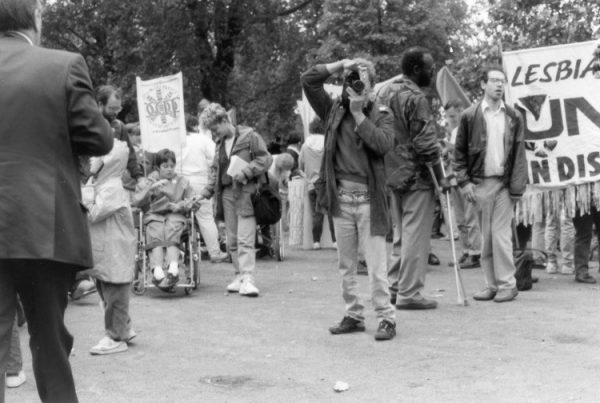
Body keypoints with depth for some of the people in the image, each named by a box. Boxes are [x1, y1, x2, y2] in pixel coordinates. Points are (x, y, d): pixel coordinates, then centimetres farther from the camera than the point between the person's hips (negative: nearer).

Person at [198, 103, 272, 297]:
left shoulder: (249, 136, -3)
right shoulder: (220, 143, 17)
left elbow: (266, 159, -7)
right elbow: (215, 171, 20)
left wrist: (245, 172, -17)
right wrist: (205, 192, 9)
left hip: (246, 192, -6)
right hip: (227, 193, 6)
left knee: (245, 240, -12)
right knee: (232, 241, 8)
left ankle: (247, 280, -14)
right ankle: (239, 275, 17)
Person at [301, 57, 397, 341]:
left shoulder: (381, 115, 2)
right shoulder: (335, 111, 9)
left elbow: (383, 144, -18)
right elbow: (308, 81, 4)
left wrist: (359, 114, -15)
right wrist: (339, 66, -1)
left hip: (369, 200, -4)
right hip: (341, 199, 4)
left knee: (376, 266, -3)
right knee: (346, 266, 11)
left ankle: (386, 318, 5)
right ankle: (354, 316, 22)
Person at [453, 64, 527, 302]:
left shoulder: (513, 117, 7)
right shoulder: (470, 116, 4)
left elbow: (519, 154, 5)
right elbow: (459, 153, 5)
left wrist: (517, 185, -4)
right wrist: (464, 182, -4)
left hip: (504, 183, -1)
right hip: (480, 184, 1)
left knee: (501, 235, -5)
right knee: (486, 237, 6)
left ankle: (507, 284, 4)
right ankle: (491, 284, 13)